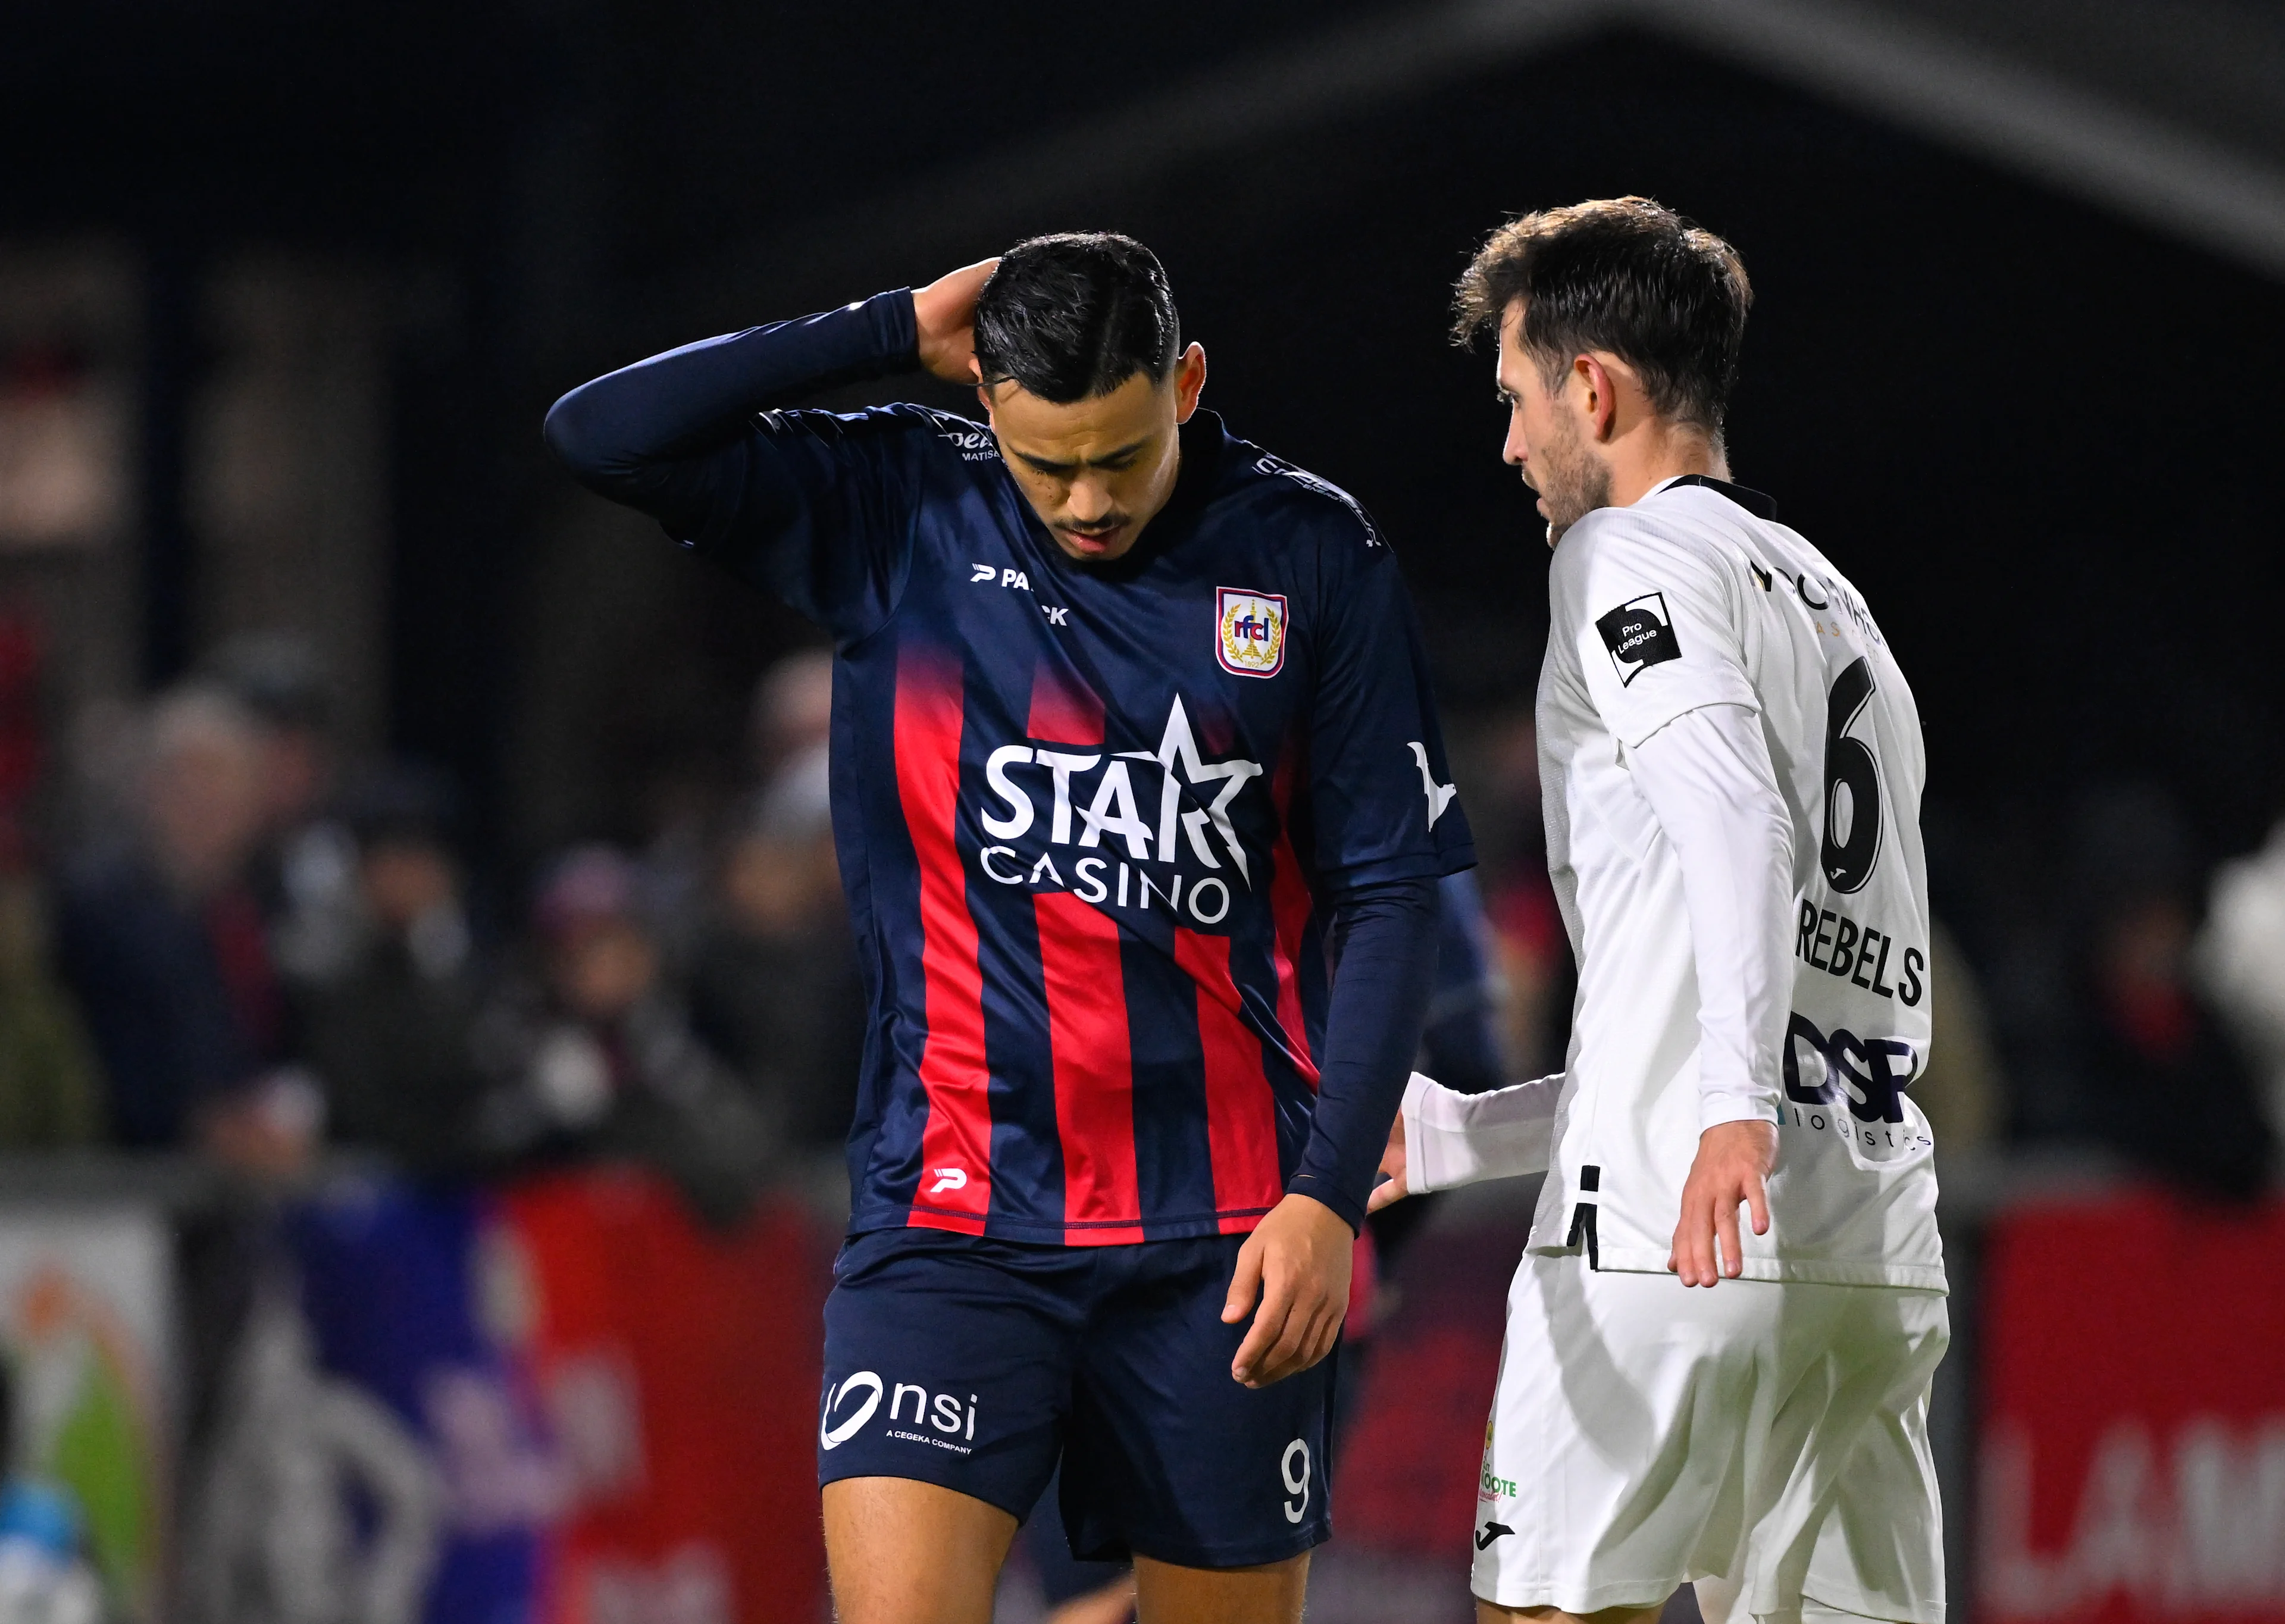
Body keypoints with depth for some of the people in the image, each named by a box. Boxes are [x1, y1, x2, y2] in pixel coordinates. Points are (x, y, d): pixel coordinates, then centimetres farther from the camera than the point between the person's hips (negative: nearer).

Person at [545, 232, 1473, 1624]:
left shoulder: (1316, 558, -1)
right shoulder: (888, 514, 1)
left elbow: (1391, 896, 1)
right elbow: (602, 437, -8)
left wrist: (1329, 1193, -8)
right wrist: (898, 332, -8)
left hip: (1223, 1237, 0)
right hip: (952, 1208, 0)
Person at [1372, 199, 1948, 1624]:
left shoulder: (1630, 555, 2)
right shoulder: (1839, 610, 28)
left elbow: (1738, 822, -18)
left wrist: (1735, 1109, -32)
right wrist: (1459, 1138, 38)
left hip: (1668, 1242, -8)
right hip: (1885, 1267, 8)